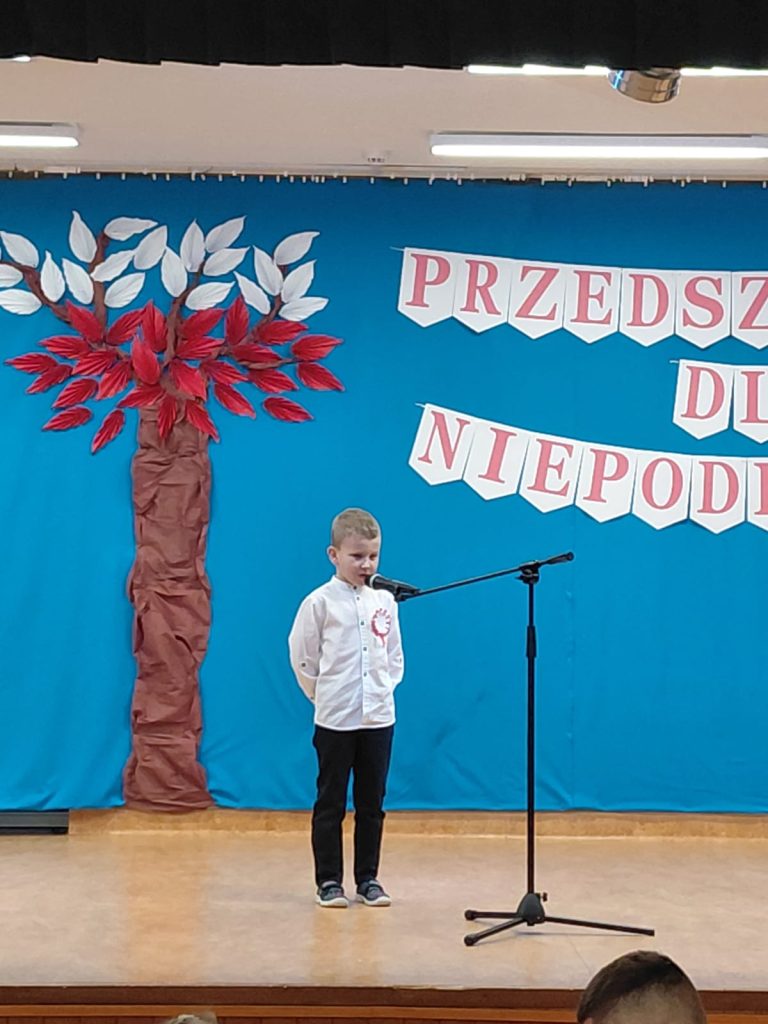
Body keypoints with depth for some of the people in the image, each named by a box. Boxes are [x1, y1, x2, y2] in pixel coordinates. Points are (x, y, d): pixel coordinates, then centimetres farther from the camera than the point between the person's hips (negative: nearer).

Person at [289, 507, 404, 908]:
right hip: (334, 720, -3)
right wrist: (324, 695, 5)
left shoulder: (384, 601, 5)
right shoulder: (320, 602, -7)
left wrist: (383, 689, 6)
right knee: (330, 802, 4)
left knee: (371, 803, 9)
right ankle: (328, 880, 12)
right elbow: (302, 657, 0)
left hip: (378, 717, 3)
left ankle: (367, 879, 18)